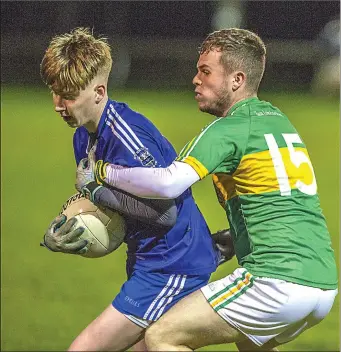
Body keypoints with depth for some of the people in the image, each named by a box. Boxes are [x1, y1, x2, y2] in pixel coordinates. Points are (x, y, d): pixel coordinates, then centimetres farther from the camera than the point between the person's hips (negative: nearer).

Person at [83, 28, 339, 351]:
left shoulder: (228, 130, -7)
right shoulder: (278, 119, 20)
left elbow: (168, 183, -21)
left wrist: (103, 173, -8)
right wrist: (231, 239, 27)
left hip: (278, 282, -9)